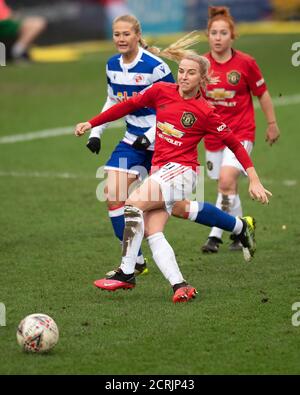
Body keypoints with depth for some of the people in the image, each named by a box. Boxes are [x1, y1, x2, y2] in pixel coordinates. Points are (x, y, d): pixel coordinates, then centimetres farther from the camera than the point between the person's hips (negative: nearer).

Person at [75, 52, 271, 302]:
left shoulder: (205, 112, -5)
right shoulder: (162, 91, 5)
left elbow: (235, 145, 0)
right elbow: (129, 105, 15)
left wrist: (254, 181, -5)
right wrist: (91, 124, 15)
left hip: (181, 171, -6)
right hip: (159, 170, 6)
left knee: (134, 203, -25)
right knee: (153, 234, -10)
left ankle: (127, 274, -22)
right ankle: (180, 286, -16)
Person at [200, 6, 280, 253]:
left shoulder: (245, 63, -9)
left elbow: (262, 94, 2)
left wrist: (272, 124, 7)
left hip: (241, 133, -4)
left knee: (227, 180, -22)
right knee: (229, 187, 9)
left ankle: (216, 235, -18)